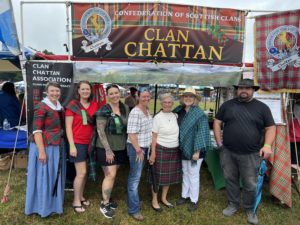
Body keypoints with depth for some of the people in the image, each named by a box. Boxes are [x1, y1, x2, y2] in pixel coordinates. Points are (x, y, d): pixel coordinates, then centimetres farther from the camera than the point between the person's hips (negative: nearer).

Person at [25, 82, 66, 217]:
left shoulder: (60, 108, 9)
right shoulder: (41, 107, -13)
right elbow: (36, 130, -17)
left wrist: (62, 145, 12)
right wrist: (42, 151, -21)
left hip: (58, 147, 7)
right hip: (45, 146, -7)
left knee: (55, 176, 17)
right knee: (43, 177, 6)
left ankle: (53, 203, 34)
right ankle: (42, 206, 23)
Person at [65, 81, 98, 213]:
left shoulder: (94, 105, 5)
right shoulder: (72, 105, -7)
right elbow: (68, 127, -8)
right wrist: (71, 145, -13)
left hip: (90, 143, 5)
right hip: (78, 143, -5)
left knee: (84, 172, 14)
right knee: (81, 173, -2)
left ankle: (81, 196, 32)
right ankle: (76, 201, 17)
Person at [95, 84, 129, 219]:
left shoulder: (125, 108, 4)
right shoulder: (104, 110, -13)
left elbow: (128, 127, 13)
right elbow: (100, 131, -16)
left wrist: (128, 144, 9)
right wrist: (108, 150, -19)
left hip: (120, 148, 6)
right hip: (106, 148, -6)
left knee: (112, 175, 15)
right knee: (110, 175, -4)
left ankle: (107, 199, 33)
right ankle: (104, 204, 14)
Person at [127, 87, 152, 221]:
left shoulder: (147, 111, 9)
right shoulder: (135, 112, -19)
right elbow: (131, 133, -23)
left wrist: (143, 149, 16)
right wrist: (138, 150, -20)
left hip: (144, 147, 9)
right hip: (136, 148, -9)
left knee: (136, 176, 20)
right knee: (135, 177, 1)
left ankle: (132, 199, 37)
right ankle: (134, 209, 13)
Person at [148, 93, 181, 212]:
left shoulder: (175, 116, 5)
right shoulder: (158, 117, -10)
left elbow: (179, 132, 12)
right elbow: (153, 137, -11)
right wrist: (153, 153, -15)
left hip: (174, 150, 5)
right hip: (161, 150, -5)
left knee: (170, 175, 15)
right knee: (158, 175, 5)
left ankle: (164, 198, 33)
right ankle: (154, 200, 23)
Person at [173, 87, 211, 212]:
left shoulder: (200, 114, -15)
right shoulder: (180, 111, 3)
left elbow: (202, 133, -19)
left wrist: (197, 151, -22)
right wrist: (179, 146, 9)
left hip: (194, 149, -6)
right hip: (183, 148, 6)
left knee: (193, 175, 7)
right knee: (185, 173, 19)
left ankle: (194, 200, 24)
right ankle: (185, 195, 36)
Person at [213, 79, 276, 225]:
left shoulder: (262, 107, 1)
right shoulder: (227, 105, 3)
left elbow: (270, 127, 2)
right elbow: (217, 122, 7)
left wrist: (267, 145, -14)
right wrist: (219, 142, 0)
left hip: (251, 155, -1)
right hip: (228, 152, 1)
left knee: (250, 185, 9)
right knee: (230, 180, 14)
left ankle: (250, 209, 32)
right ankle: (233, 204, 35)